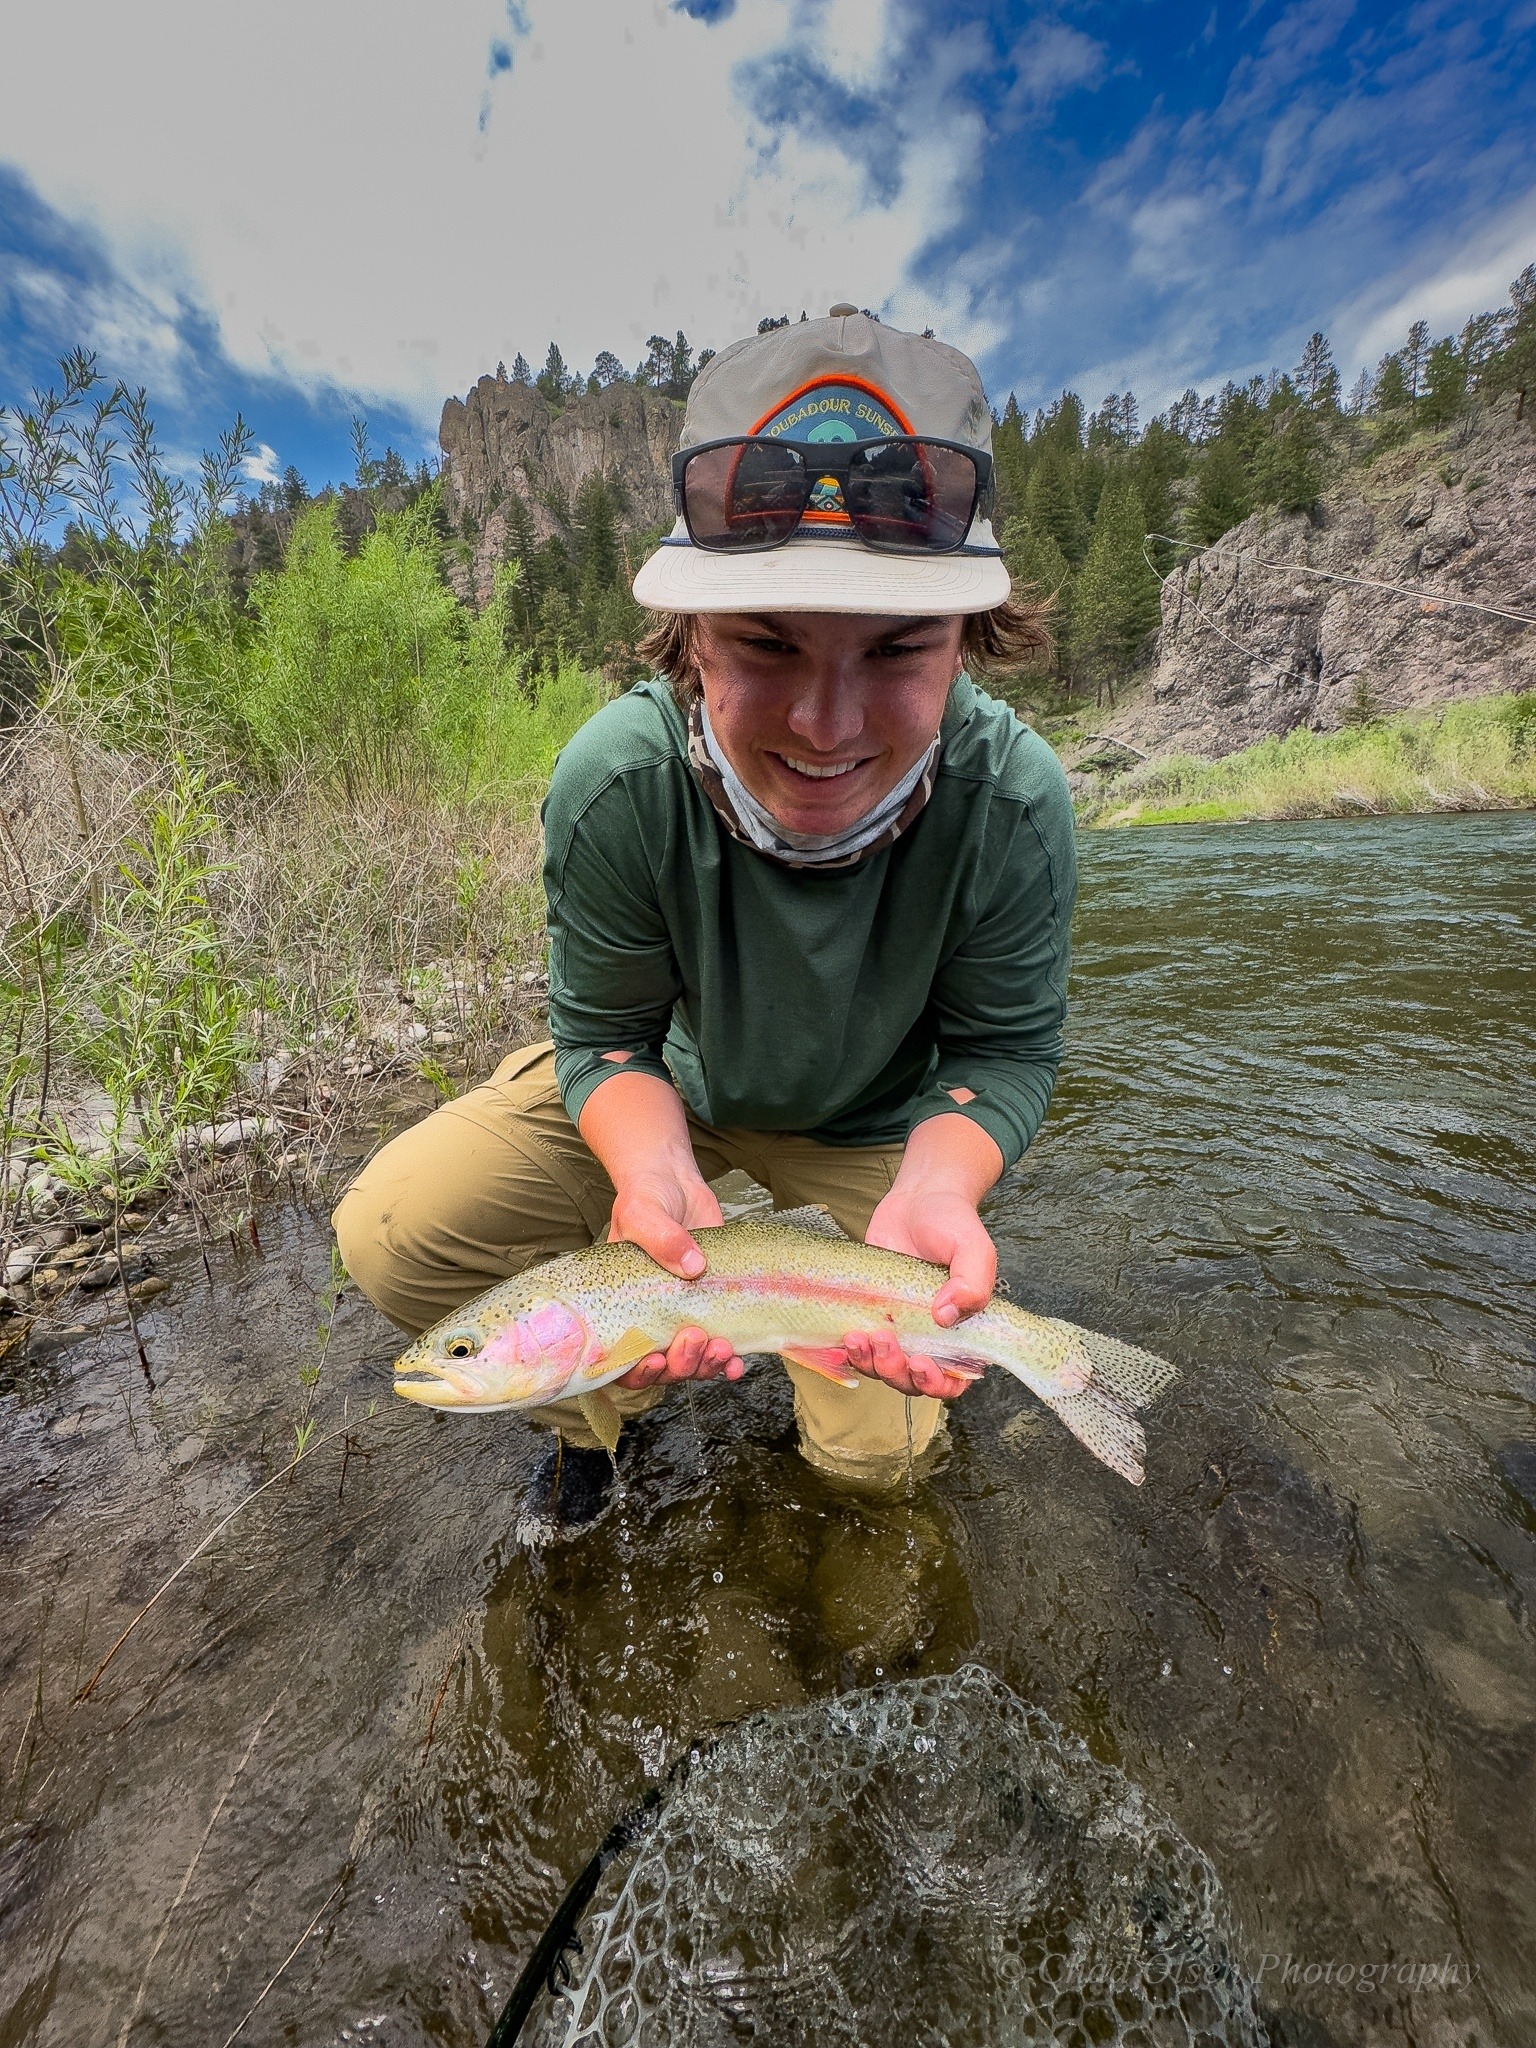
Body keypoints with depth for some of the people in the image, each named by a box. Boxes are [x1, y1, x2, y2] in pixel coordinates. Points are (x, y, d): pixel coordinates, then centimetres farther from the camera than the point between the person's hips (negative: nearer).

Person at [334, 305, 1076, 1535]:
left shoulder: (1012, 802, -29)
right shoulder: (615, 783, -30)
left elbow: (1005, 1050, -17)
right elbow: (606, 1033, -18)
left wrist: (936, 1188, -38)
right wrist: (654, 1171, -39)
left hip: (874, 1119, 1)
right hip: (670, 1080, 1)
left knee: (877, 1450, 4)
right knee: (394, 1231, -14)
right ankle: (602, 1398, 15)